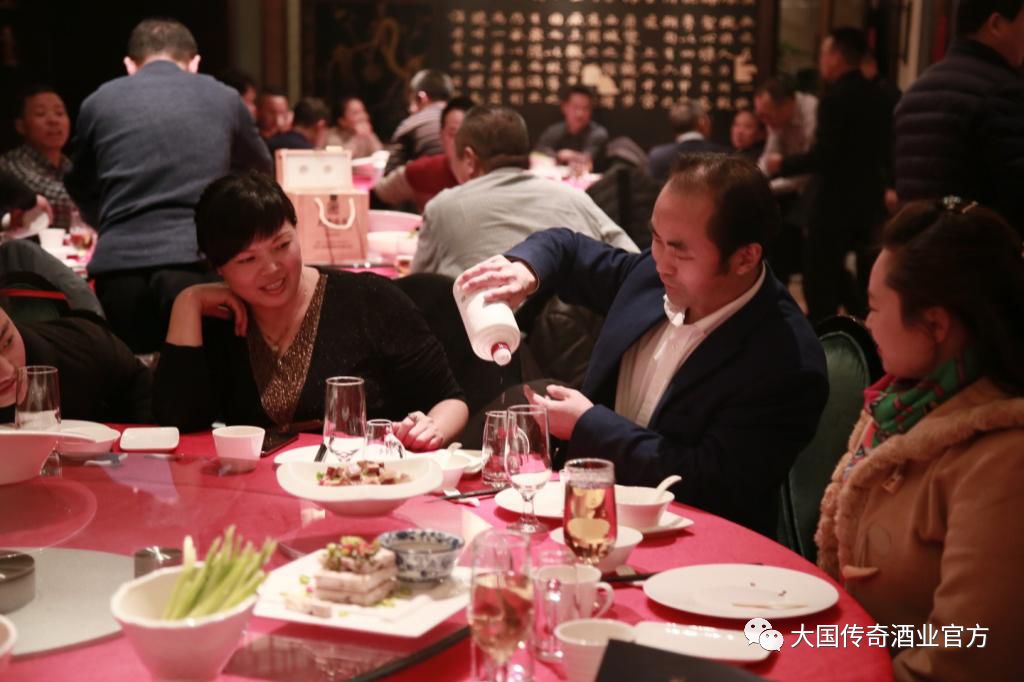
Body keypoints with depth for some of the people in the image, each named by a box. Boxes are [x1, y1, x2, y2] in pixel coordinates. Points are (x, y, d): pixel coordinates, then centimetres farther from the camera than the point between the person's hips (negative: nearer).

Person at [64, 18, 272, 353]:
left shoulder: (99, 102, 15)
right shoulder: (224, 98, 15)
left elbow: (81, 188, 30)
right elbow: (259, 171, 33)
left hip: (120, 265, 1)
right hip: (198, 262, -1)